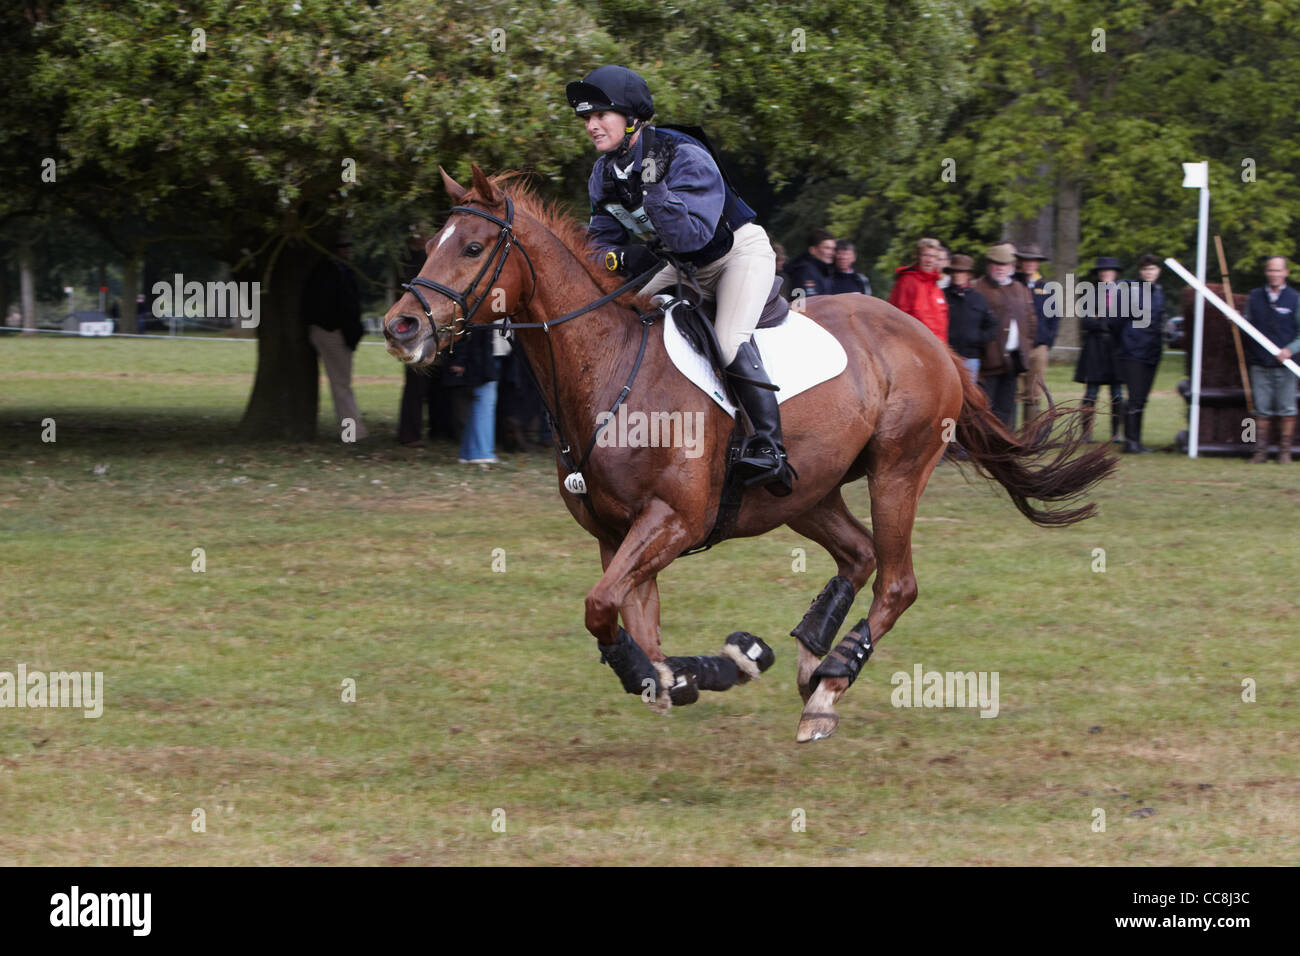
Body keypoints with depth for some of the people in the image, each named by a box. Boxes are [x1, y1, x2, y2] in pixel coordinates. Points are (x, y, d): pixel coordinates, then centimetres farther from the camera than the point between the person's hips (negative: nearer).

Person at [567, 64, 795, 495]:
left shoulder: (684, 156, -30)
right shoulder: (604, 173, -7)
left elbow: (692, 234, -38)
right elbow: (602, 236, 0)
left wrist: (651, 190, -49)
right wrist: (614, 257, -24)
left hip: (740, 251, -8)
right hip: (683, 266, 8)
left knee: (730, 342, -30)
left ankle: (769, 446, -29)